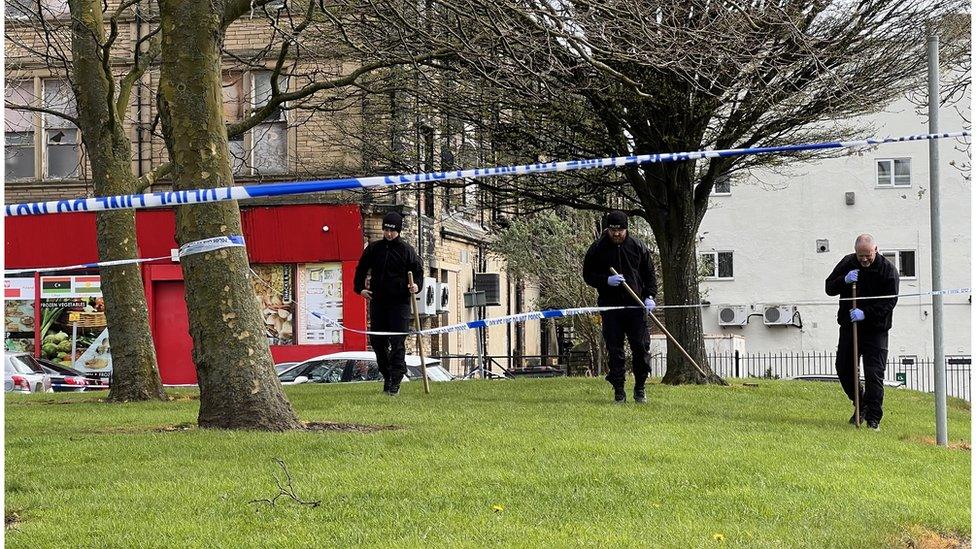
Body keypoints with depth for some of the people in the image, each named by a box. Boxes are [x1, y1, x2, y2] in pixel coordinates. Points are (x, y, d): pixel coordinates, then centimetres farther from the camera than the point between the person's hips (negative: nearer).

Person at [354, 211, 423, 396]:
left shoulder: (406, 250, 0)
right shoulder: (373, 248, 9)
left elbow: (418, 271, 2)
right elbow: (361, 269, 18)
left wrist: (415, 285, -18)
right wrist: (360, 287, 5)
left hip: (399, 302, -4)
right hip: (377, 301, 4)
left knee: (397, 342, -8)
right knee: (377, 341, 7)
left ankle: (396, 380, -6)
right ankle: (387, 376, 20)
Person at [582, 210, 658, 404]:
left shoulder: (638, 247, 5)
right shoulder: (597, 249, 1)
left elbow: (650, 274, 12)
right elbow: (588, 275, 4)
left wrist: (650, 296, -3)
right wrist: (607, 280, -14)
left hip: (636, 305, 1)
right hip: (610, 306, -1)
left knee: (641, 347, -1)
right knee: (614, 350, -1)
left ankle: (640, 388, 14)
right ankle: (619, 391, 6)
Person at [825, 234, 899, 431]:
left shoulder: (888, 270, -10)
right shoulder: (847, 263, 1)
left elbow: (889, 302, -14)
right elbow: (829, 287, 4)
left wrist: (866, 313, -25)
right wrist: (844, 280, -17)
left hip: (875, 329, -4)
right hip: (848, 326, 4)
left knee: (874, 374, -8)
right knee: (844, 370, 9)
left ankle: (873, 418, -1)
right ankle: (861, 405, 31)